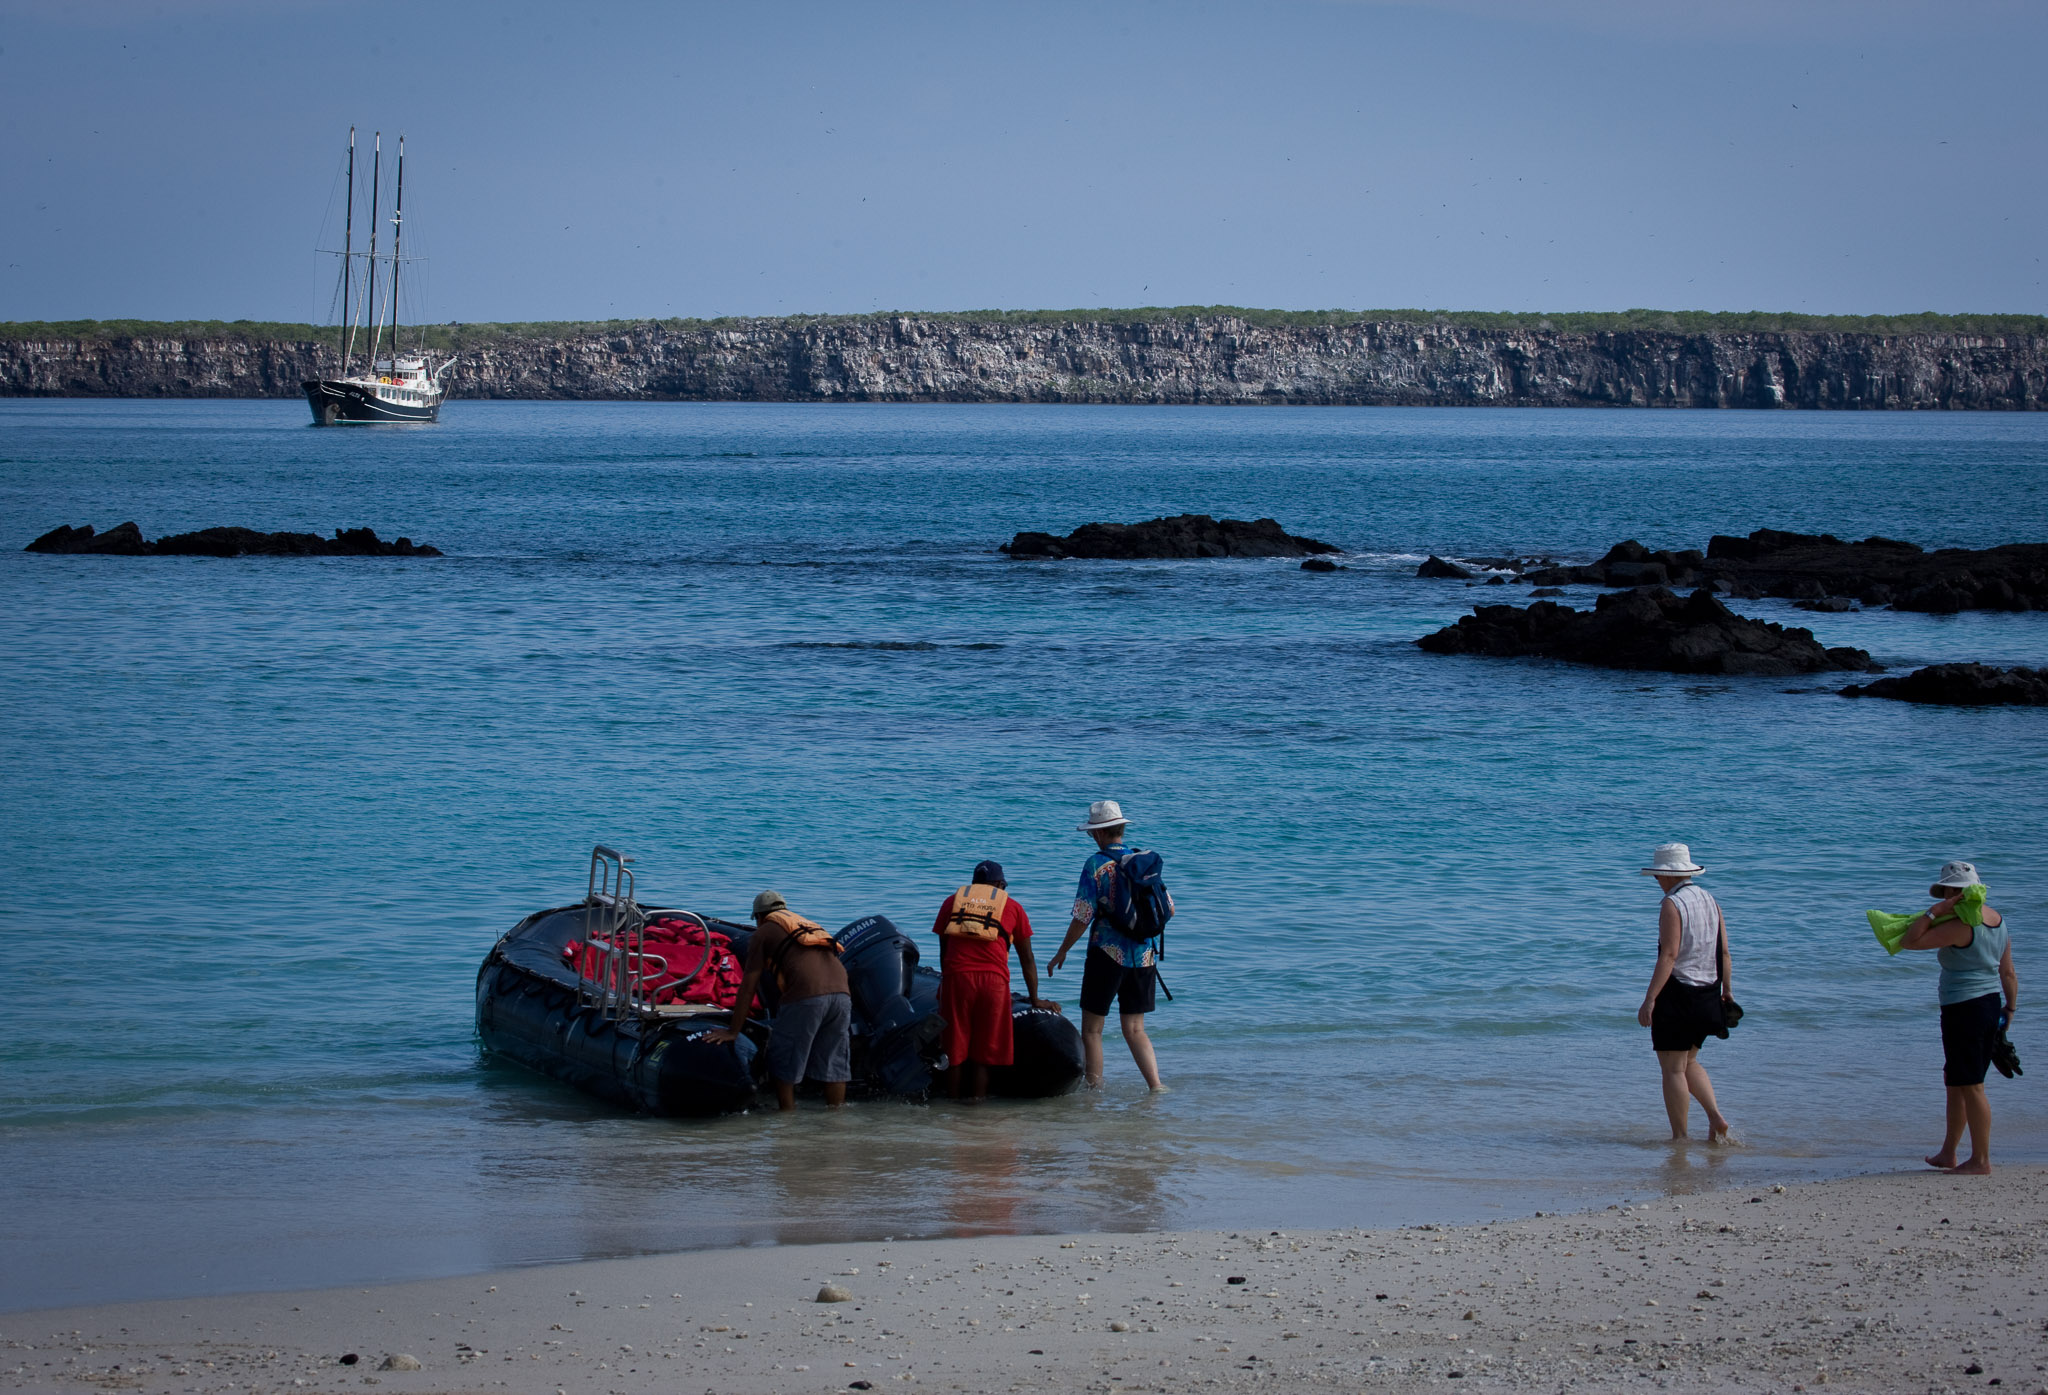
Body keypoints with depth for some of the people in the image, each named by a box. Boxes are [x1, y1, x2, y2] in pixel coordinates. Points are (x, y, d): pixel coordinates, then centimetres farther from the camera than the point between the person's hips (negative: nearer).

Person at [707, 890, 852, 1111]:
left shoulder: (764, 933, 15)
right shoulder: (809, 926, 34)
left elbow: (748, 986, 11)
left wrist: (733, 1031, 15)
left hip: (805, 996, -6)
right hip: (842, 993, 6)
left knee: (783, 1063, 8)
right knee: (833, 1064, 14)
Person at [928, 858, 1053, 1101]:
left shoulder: (952, 901, 24)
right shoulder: (1012, 906, 21)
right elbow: (1027, 959, 24)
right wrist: (1035, 999, 31)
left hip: (956, 976, 1)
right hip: (994, 979, -1)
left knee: (954, 1052, 8)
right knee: (984, 1054, 5)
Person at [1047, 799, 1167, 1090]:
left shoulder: (1095, 864, -10)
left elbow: (1082, 918, -11)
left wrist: (1061, 953, 2)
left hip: (1107, 955, -5)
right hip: (1143, 956, 5)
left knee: (1092, 1029, 7)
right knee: (1135, 1029, 11)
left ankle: (1095, 1088, 7)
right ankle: (1156, 1085, -2)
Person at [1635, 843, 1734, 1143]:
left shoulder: (1672, 904, -13)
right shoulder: (1709, 900, 10)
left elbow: (1669, 955, -20)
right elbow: (1724, 951, 11)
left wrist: (1650, 999, -21)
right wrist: (1727, 990, 19)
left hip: (1677, 994, -8)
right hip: (1707, 995, 8)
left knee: (1673, 1069, 0)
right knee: (1688, 1062, 20)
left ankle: (1679, 1140, 1)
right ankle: (1716, 1117, 4)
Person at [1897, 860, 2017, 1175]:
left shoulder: (1959, 926, -19)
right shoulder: (1997, 921, 8)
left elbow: (1909, 941, -17)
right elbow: (2009, 973, 15)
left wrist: (1933, 912, -15)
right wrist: (2010, 1009, 24)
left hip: (1964, 1009, -9)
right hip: (1990, 1006, 9)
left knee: (1970, 1087, -1)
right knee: (1956, 1082, 19)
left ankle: (1981, 1160, 3)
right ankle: (1948, 1153, 27)